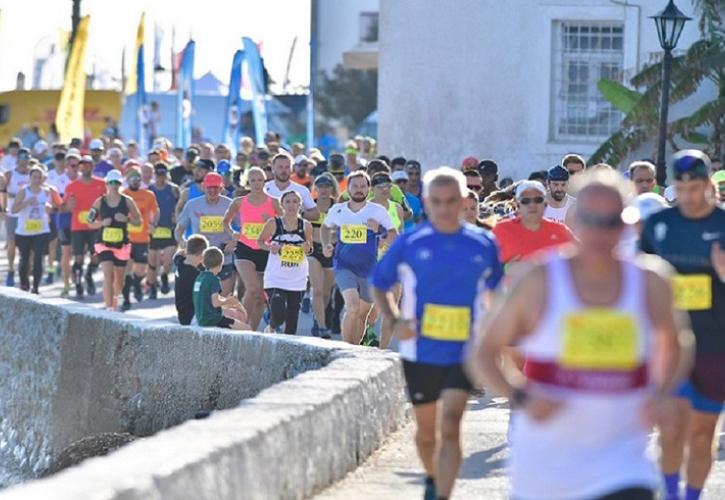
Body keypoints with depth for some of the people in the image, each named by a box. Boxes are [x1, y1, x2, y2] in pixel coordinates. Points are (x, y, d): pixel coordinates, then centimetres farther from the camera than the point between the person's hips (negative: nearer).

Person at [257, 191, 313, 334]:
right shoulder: (273, 223, -5)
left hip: (298, 280, 3)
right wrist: (270, 247, -12)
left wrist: (308, 249, -9)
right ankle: (271, 328, 19)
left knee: (293, 317, 4)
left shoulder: (306, 226, 2)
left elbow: (310, 249, 14)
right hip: (276, 278, -3)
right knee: (278, 314, -14)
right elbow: (260, 241, 8)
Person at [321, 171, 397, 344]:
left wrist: (380, 230, -22)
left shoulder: (378, 212, -3)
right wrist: (326, 245, 6)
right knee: (353, 306, -23)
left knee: (362, 313, 12)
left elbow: (395, 238, -4)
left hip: (369, 270, 1)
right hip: (344, 266, -1)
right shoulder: (337, 210, 3)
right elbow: (326, 227, 24)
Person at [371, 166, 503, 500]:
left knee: (450, 426, -16)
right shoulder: (409, 244, -4)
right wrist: (394, 321, -9)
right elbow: (379, 285, 7)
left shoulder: (483, 245, -1)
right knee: (426, 429, 15)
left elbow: (495, 289, 16)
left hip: (464, 351, -1)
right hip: (420, 351, 1)